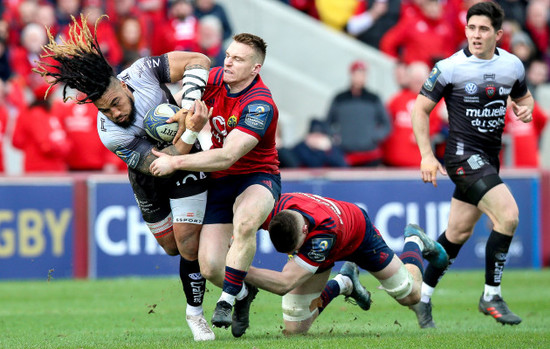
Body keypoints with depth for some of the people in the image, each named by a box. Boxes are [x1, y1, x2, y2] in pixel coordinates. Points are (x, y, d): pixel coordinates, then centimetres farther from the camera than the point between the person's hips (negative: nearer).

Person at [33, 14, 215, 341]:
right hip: (149, 181, 0)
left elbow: (199, 61, -24)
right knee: (171, 247, 15)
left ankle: (195, 313, 11)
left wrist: (191, 101, -39)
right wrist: (191, 131, -49)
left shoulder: (142, 71, -30)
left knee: (188, 247, -8)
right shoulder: (111, 135, -35)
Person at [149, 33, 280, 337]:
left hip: (257, 178, -5)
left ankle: (227, 300, -26)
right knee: (210, 267, -10)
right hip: (220, 183, 5)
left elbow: (227, 156, -29)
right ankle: (242, 293, 26)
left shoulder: (260, 104, -24)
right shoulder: (215, 80, -3)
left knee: (245, 221, -42)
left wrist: (174, 163, -26)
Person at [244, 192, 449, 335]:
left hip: (358, 235, -3)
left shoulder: (326, 229, -51)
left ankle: (414, 242, 43)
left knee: (410, 296, 11)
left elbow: (285, 284, -53)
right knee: (294, 330, -5)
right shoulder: (273, 208, -40)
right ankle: (344, 283, 21)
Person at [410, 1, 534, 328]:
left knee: (459, 232, 11)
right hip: (463, 153, -6)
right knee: (508, 214, -21)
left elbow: (523, 96, 22)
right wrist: (427, 154, -13)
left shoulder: (513, 65, 4)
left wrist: (526, 108, -3)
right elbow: (421, 108, -5)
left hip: (489, 159, 6)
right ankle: (491, 296, -10)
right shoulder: (450, 67, -11)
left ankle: (422, 297, 25)